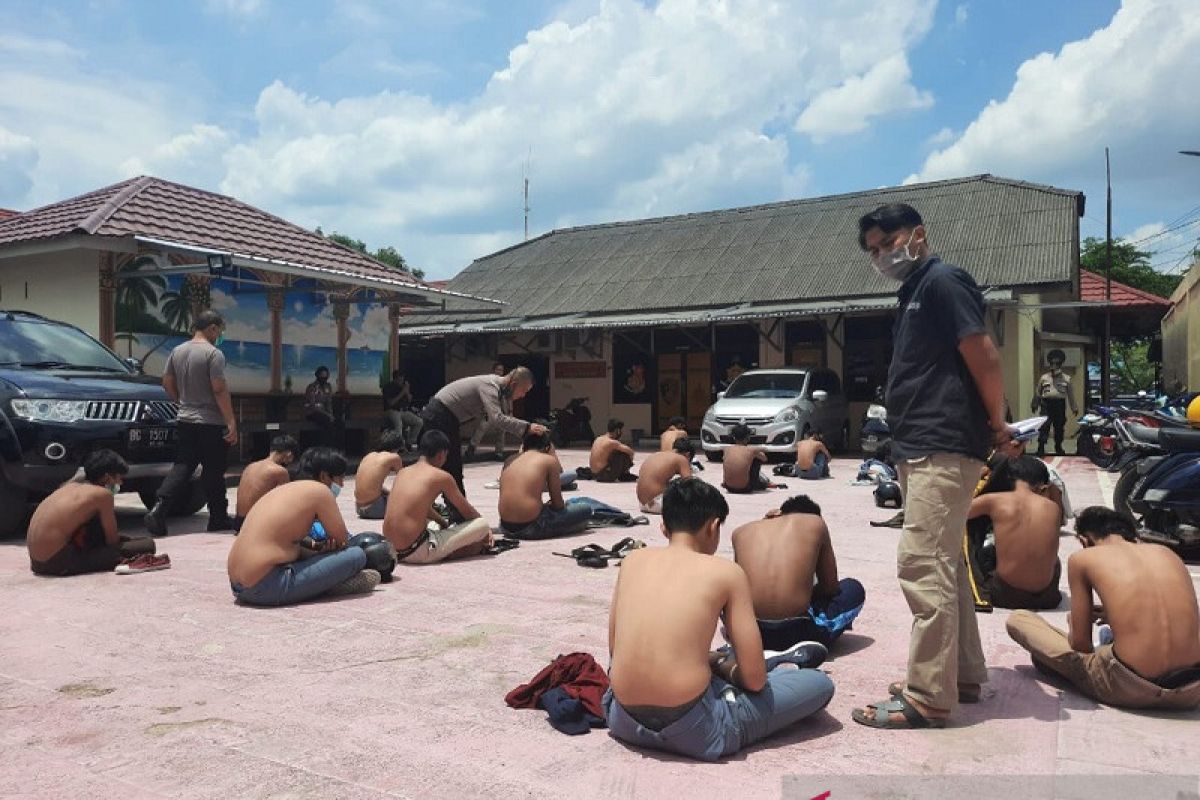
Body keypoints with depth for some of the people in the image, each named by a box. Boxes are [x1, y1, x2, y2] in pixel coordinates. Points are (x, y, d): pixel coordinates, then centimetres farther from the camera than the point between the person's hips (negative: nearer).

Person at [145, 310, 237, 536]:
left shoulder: (177, 351, 9)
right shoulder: (213, 354, -13)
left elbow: (167, 383, 14)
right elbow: (219, 390, -18)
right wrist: (231, 422, -16)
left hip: (184, 422, 6)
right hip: (211, 424, -6)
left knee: (181, 468, 7)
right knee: (213, 472, 4)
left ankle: (158, 510, -9)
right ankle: (218, 519, 14)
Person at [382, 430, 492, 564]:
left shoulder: (404, 472, 13)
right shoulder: (442, 476, -6)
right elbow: (466, 511, 7)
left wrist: (445, 524, 34)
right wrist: (484, 528, 25)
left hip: (393, 549, 8)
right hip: (416, 552, -8)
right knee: (482, 525, -2)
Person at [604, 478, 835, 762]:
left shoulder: (632, 560, 9)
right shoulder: (727, 572, -3)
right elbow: (754, 679, -3)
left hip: (624, 723, 6)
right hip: (691, 732, -5)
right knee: (821, 683, 12)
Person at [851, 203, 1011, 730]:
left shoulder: (942, 281, -9)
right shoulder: (914, 294, 20)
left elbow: (984, 358, -15)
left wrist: (996, 423, -5)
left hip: (944, 447, -11)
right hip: (920, 448, 11)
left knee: (922, 566, -11)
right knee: (943, 565, 15)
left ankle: (928, 698, -6)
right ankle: (964, 674, 25)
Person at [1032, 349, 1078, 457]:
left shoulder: (1066, 378, 10)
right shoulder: (1044, 378, 7)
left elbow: (1070, 394, 9)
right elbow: (1037, 393, 12)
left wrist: (1074, 408, 6)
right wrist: (1034, 405, 14)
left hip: (1060, 405, 2)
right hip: (1047, 404, -2)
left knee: (1059, 427, 11)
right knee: (1044, 427, -12)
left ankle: (1058, 447, 26)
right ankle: (1041, 447, -12)